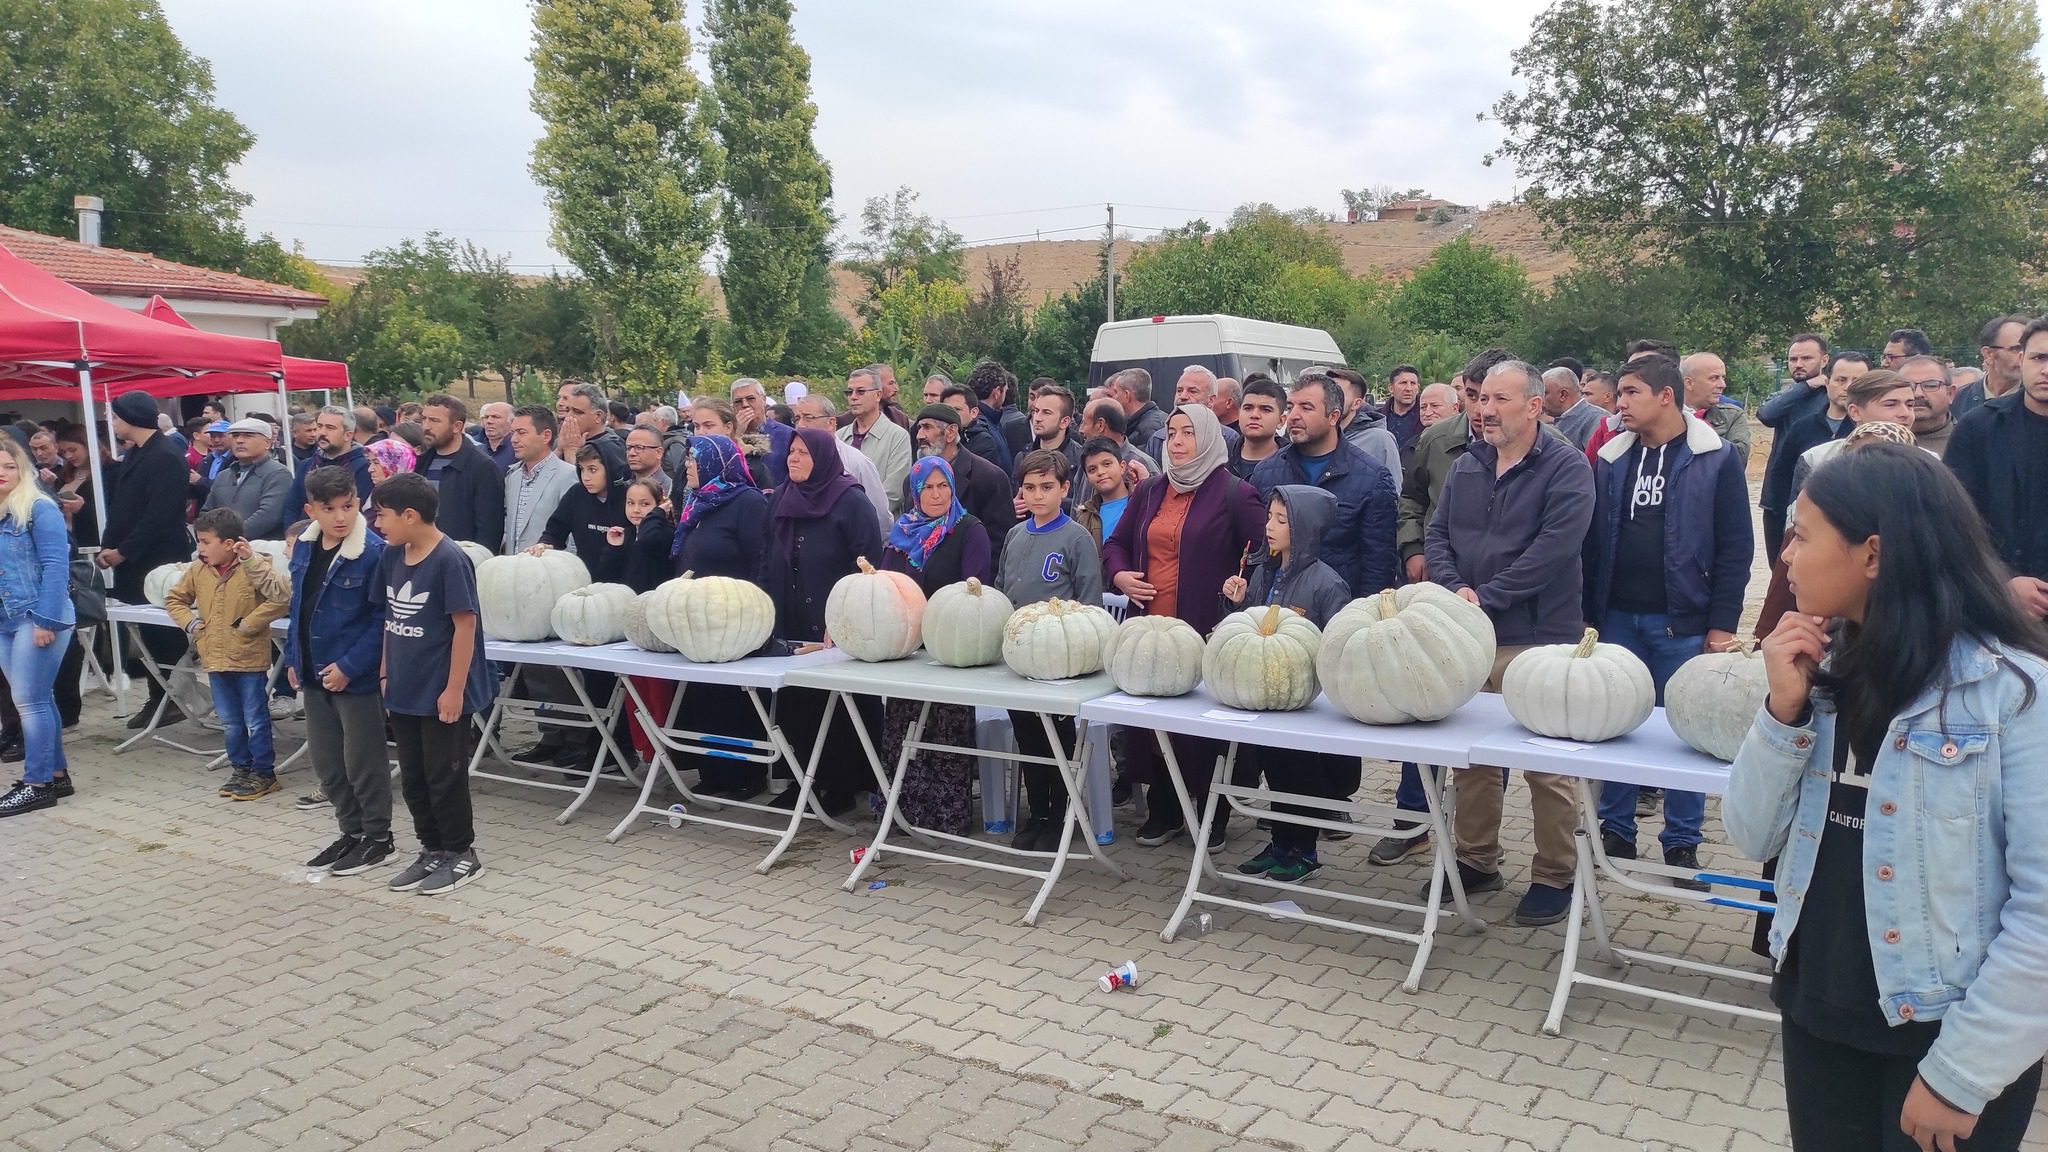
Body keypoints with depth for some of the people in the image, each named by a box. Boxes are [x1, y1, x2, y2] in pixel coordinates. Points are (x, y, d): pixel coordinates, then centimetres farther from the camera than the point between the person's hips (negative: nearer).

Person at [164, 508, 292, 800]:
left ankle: (263, 773, 15)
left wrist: (250, 623, -28)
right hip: (215, 660, 6)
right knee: (230, 723, 16)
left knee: (256, 722, 3)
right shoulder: (198, 571, 5)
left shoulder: (254, 567, -13)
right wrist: (189, 623, 5)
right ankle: (241, 769, 29)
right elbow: (174, 598, 20)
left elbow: (282, 597, -27)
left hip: (249, 659, -6)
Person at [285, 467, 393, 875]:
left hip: (356, 677, -7)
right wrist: (293, 658, 11)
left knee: (363, 763, 4)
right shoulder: (304, 548, 4)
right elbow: (298, 607, 15)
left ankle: (378, 838, 19)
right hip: (314, 674, 7)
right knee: (326, 763, 16)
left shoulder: (374, 552, -18)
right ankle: (351, 831, 31)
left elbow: (381, 620, -18)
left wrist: (349, 666, -20)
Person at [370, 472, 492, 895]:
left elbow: (465, 626, -18)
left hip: (441, 693, -7)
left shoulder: (449, 560, -18)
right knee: (412, 777, 15)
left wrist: (454, 689, -18)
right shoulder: (393, 557, 3)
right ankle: (432, 849, 29)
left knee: (444, 776, 4)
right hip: (404, 690, 7)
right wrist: (385, 673, 10)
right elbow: (390, 619, 13)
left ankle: (461, 854, 19)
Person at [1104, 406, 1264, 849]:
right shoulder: (1149, 491, 14)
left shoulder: (1234, 493, -4)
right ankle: (1164, 811, 24)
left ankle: (1213, 816, 18)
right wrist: (1119, 574, 1)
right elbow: (1115, 544, 20)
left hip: (1207, 630, -5)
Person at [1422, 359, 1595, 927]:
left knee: (1547, 767, 0)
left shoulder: (1566, 468, -7)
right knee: (1469, 756, 13)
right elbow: (1437, 535, 10)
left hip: (1538, 641, -6)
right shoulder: (1466, 466, 13)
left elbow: (1554, 546, -18)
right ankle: (1476, 861, 27)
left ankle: (1555, 877, 15)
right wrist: (1454, 588, -10)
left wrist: (1486, 597, -18)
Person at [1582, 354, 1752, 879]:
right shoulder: (1610, 458, 7)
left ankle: (1682, 842, 17)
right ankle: (1616, 831, 21)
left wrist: (1723, 624, -9)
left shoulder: (1717, 458, -4)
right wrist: (1587, 613, 4)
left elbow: (1735, 547, -6)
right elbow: (1592, 541, 8)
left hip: (1682, 623, -3)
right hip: (1616, 618, 4)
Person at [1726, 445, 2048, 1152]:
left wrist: (1963, 1071, -16)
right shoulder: (1821, 669, 0)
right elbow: (1753, 839, 1)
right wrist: (1783, 713, -13)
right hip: (1817, 1011, 5)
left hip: (1949, 1036, -5)